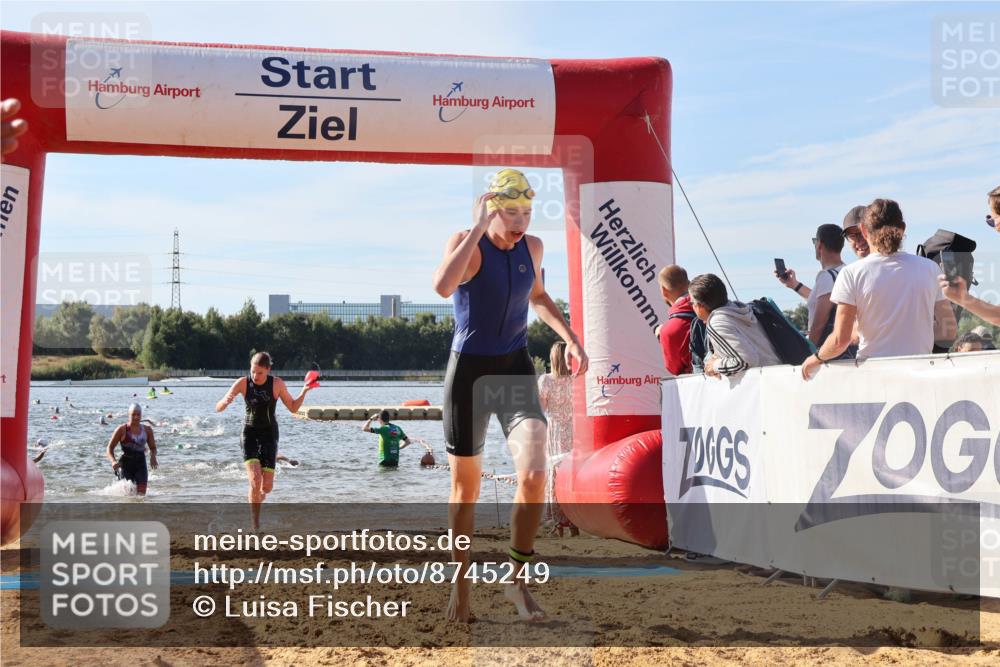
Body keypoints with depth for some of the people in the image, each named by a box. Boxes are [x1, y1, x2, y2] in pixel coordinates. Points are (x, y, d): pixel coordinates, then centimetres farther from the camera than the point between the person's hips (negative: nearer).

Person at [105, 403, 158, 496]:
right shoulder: (122, 430, -4)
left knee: (141, 493, -10)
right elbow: (110, 448, -1)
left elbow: (153, 448, 17)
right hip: (126, 464, -2)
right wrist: (113, 461, -19)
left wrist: (153, 457, -6)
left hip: (141, 464, 2)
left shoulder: (147, 430, 6)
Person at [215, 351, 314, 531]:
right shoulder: (242, 383, -10)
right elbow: (218, 408, -9)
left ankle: (255, 496, 34)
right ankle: (256, 526, -8)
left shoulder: (277, 384, -9)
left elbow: (293, 408, 3)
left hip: (269, 433, 1)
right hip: (249, 433, -1)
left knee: (267, 486, -4)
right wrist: (226, 401, -32)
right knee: (255, 479, -19)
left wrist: (304, 391, -12)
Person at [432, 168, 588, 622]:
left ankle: (517, 581, 0)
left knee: (534, 474, -17)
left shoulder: (532, 247, 2)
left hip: (515, 368, 3)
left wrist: (569, 338, 12)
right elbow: (443, 286, -36)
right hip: (469, 370, -3)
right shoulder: (466, 243, -14)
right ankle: (461, 585, 28)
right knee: (466, 488, 9)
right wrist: (479, 228, -31)